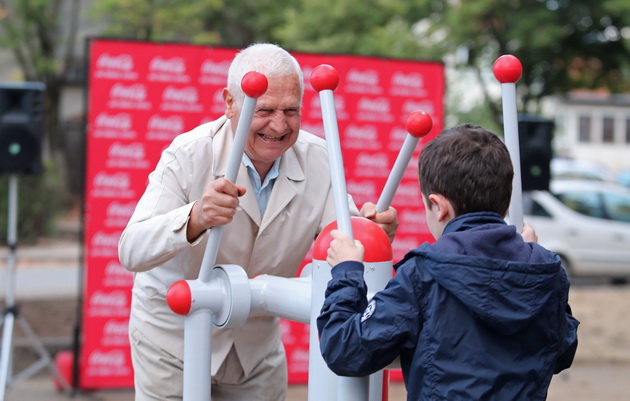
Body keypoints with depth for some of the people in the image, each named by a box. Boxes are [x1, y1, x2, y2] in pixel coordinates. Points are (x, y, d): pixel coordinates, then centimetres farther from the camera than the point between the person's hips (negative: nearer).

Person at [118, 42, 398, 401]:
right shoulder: (188, 156, -21)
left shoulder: (318, 160, -10)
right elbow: (131, 251, -30)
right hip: (174, 341, -3)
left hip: (257, 347, 4)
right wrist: (195, 218, -50)